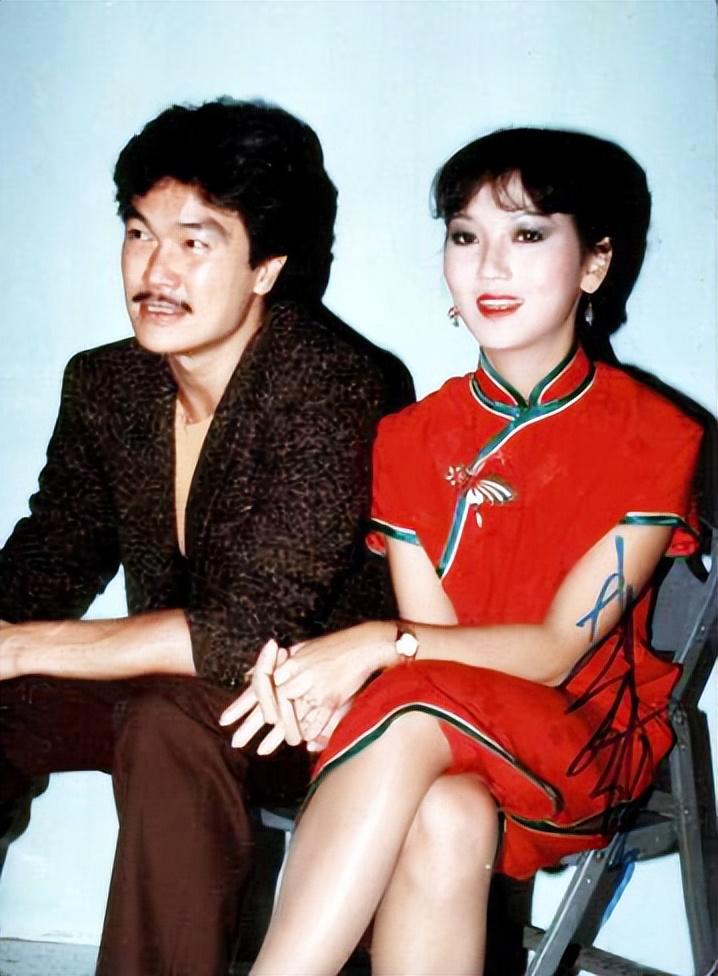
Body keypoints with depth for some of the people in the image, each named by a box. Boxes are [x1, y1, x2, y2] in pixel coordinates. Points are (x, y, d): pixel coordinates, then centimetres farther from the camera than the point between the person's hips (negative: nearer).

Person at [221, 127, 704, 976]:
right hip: (444, 758, 2)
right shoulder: (412, 438, 6)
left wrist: (378, 645, -26)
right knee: (445, 821, -36)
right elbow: (431, 635, -3)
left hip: (586, 746, -2)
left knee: (412, 714, -35)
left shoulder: (655, 438, -6)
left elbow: (557, 648, -13)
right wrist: (328, 675, -26)